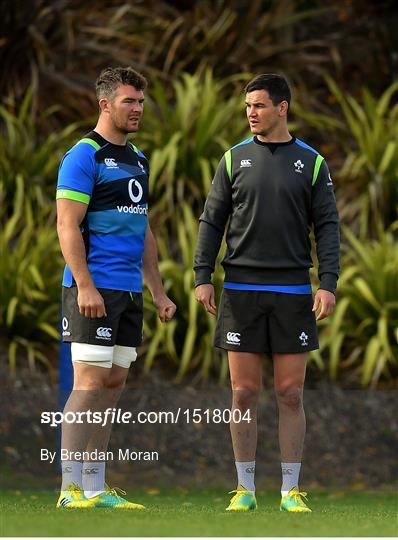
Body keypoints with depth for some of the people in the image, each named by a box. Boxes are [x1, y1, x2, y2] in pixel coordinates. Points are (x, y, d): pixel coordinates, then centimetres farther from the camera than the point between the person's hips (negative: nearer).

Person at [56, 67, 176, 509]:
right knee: (90, 384, -10)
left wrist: (158, 291, 19)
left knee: (113, 384, 7)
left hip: (130, 291, 8)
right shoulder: (84, 156, -8)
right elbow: (67, 226, -14)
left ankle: (95, 486, 10)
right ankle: (72, 489, -9)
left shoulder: (138, 160, 18)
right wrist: (85, 286, -21)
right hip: (94, 289, -8)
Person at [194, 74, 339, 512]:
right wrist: (202, 277, -3)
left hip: (293, 293, -1)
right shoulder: (235, 159, 7)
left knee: (290, 393, 0)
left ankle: (290, 490, 6)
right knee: (244, 393, 1)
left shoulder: (312, 163, 5)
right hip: (240, 290, 1)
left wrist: (328, 283, -8)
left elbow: (327, 226, 2)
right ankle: (245, 489, 7)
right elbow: (212, 221, 7)